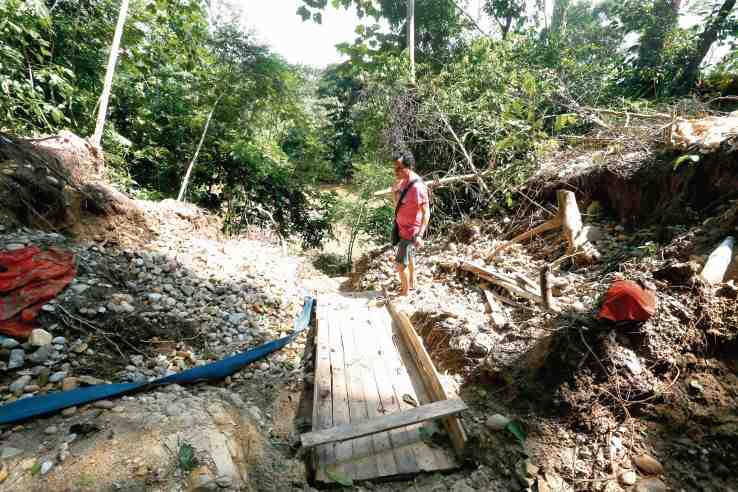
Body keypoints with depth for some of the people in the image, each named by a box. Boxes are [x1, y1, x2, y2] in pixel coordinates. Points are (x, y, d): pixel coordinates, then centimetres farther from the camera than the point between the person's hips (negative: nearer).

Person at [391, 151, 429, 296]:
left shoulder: (417, 187, -29)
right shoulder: (404, 181, -2)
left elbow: (426, 213, -27)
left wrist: (419, 235, -34)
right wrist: (394, 190, -8)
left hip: (410, 230, -10)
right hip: (403, 227, 10)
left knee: (400, 264, -2)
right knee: (409, 256, 25)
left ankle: (405, 293, 17)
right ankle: (412, 283, 44)